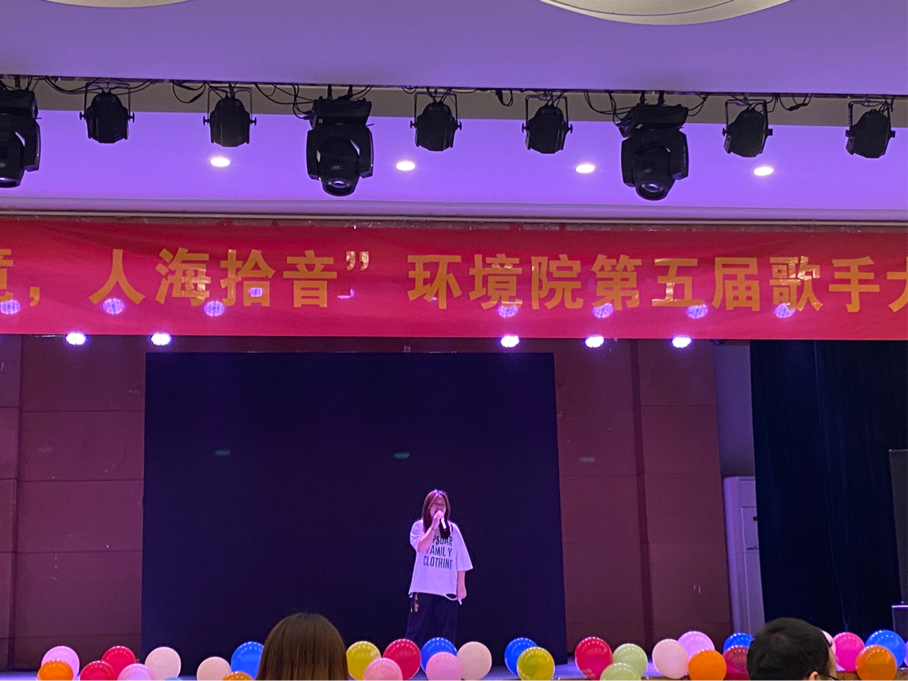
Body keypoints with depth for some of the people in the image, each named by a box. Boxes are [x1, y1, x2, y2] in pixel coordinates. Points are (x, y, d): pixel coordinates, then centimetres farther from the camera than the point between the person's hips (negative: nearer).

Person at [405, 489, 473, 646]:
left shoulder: (453, 529, 8)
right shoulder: (419, 526, 3)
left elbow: (460, 560, 8)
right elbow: (421, 547, -16)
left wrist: (461, 584, 2)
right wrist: (434, 525, -17)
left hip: (448, 590, 2)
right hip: (423, 588, -2)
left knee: (445, 634, 4)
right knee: (417, 630, -2)